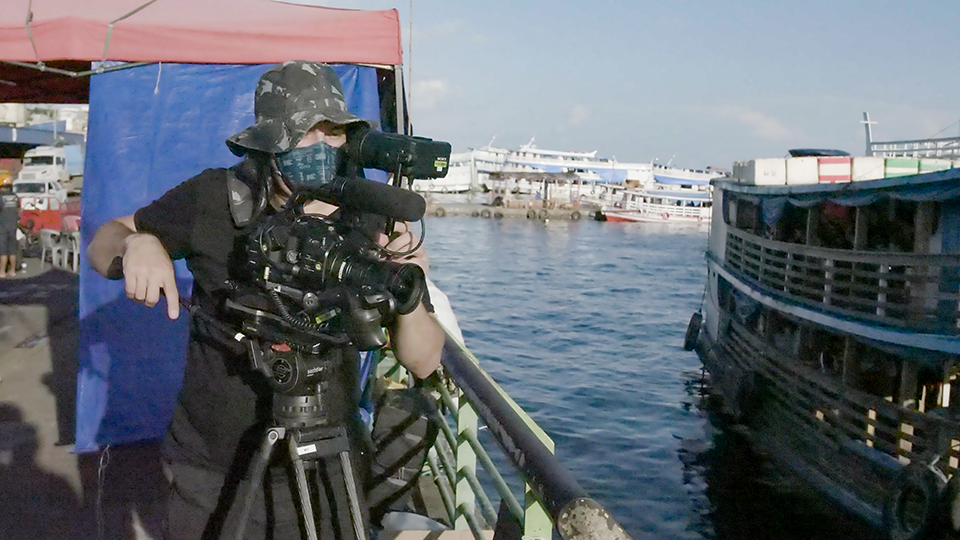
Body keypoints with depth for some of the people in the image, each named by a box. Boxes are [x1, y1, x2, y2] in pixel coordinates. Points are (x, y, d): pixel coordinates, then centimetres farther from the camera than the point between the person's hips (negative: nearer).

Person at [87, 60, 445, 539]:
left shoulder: (373, 226, -11)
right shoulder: (213, 199, -10)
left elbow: (423, 364, -9)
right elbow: (101, 243, 4)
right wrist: (135, 244, -19)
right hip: (208, 475, 1)